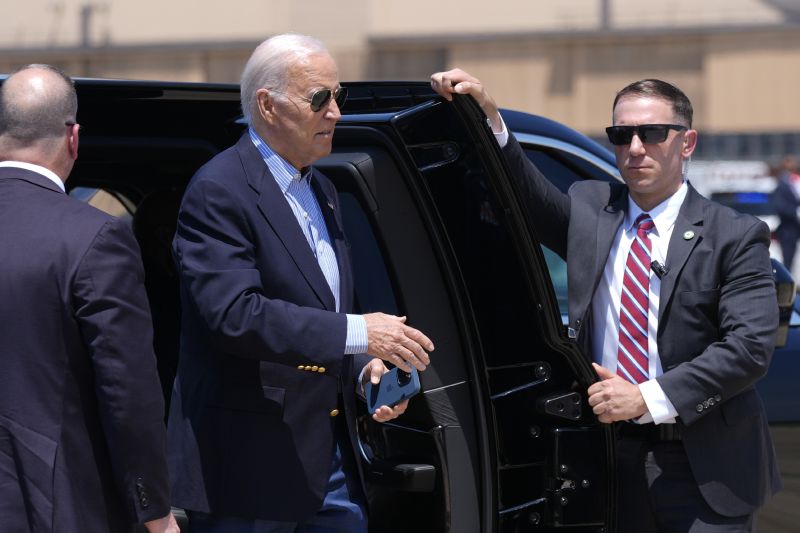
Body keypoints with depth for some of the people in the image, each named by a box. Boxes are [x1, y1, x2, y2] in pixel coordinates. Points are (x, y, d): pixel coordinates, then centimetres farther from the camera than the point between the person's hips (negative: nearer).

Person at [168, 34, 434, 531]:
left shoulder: (322, 190, 17)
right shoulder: (219, 192, -13)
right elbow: (233, 314, -25)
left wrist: (365, 365, 4)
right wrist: (358, 334, -25)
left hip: (332, 452, 8)